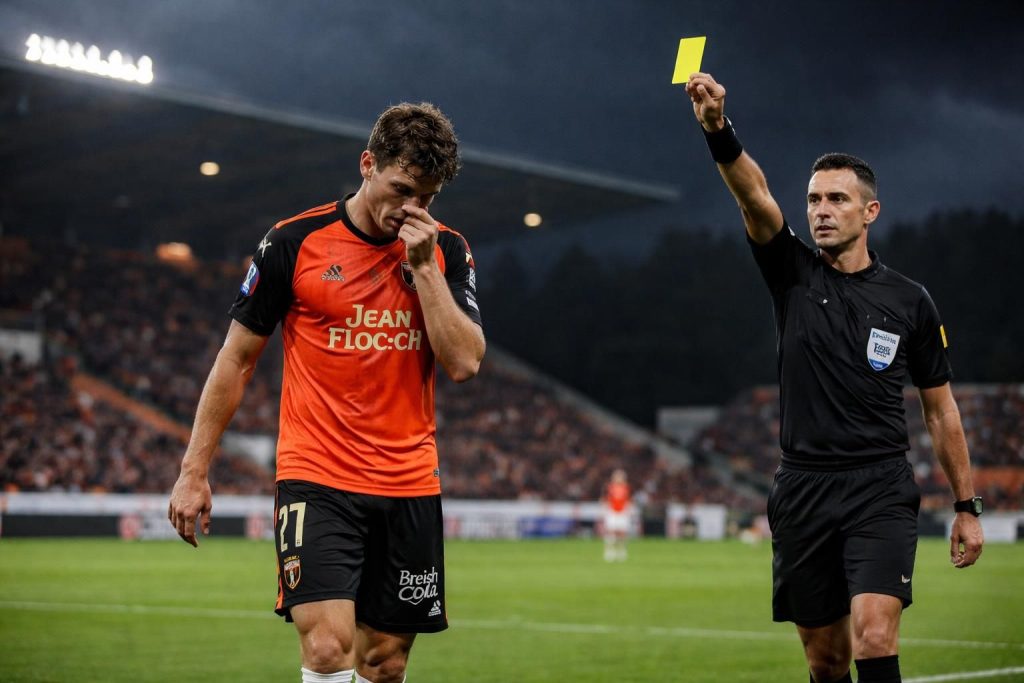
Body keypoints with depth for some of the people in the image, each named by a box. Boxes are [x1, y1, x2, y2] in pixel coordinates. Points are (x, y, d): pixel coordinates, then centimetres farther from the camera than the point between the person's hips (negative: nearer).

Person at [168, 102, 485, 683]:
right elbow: (237, 358, 3)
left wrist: (424, 266, -12)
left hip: (410, 486, 3)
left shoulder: (446, 251, 4)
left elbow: (465, 363, -7)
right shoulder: (294, 242, -3)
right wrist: (195, 471, 2)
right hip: (316, 480, -3)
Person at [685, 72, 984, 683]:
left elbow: (941, 409, 10)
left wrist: (967, 507, 8)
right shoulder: (794, 274, 5)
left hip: (881, 492, -2)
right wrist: (718, 128, -31)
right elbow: (753, 193, -14)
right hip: (803, 490, 2)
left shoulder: (910, 302, 4)